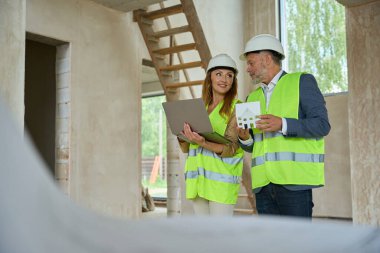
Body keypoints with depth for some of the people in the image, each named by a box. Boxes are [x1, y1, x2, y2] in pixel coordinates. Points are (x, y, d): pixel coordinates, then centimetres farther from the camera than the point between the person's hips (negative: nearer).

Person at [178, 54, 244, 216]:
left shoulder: (236, 107, -1)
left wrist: (203, 143, -27)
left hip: (221, 178, -5)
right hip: (197, 177, 5)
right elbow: (186, 149, 14)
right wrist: (182, 135, -7)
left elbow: (231, 148, -10)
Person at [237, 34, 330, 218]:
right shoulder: (252, 97, 21)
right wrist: (245, 138, -2)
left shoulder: (302, 81, 4)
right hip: (263, 182, 6)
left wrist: (282, 124, -20)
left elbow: (322, 125, -6)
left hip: (294, 180, -5)